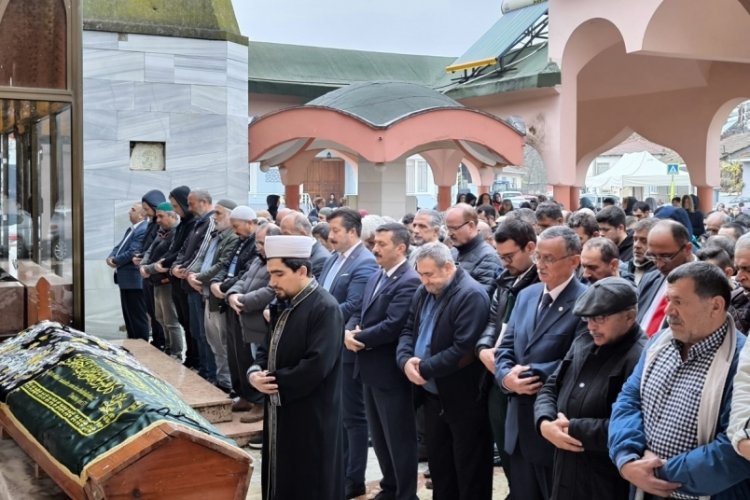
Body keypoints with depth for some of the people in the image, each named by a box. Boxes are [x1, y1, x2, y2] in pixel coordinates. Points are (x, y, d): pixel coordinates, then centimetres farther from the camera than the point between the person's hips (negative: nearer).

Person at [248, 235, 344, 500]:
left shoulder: (325, 308, -18)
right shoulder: (285, 305, 11)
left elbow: (316, 366, -26)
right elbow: (269, 348, 17)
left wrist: (275, 382, -15)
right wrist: (255, 372, -4)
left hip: (311, 419, -9)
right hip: (280, 414, 9)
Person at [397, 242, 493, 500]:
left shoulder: (472, 295, -21)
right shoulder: (424, 292, 7)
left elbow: (463, 350, -27)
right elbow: (408, 330, 11)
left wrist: (424, 368, -19)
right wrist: (406, 360, -10)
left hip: (463, 399, -8)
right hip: (432, 394, 8)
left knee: (469, 472, 5)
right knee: (438, 464, 20)